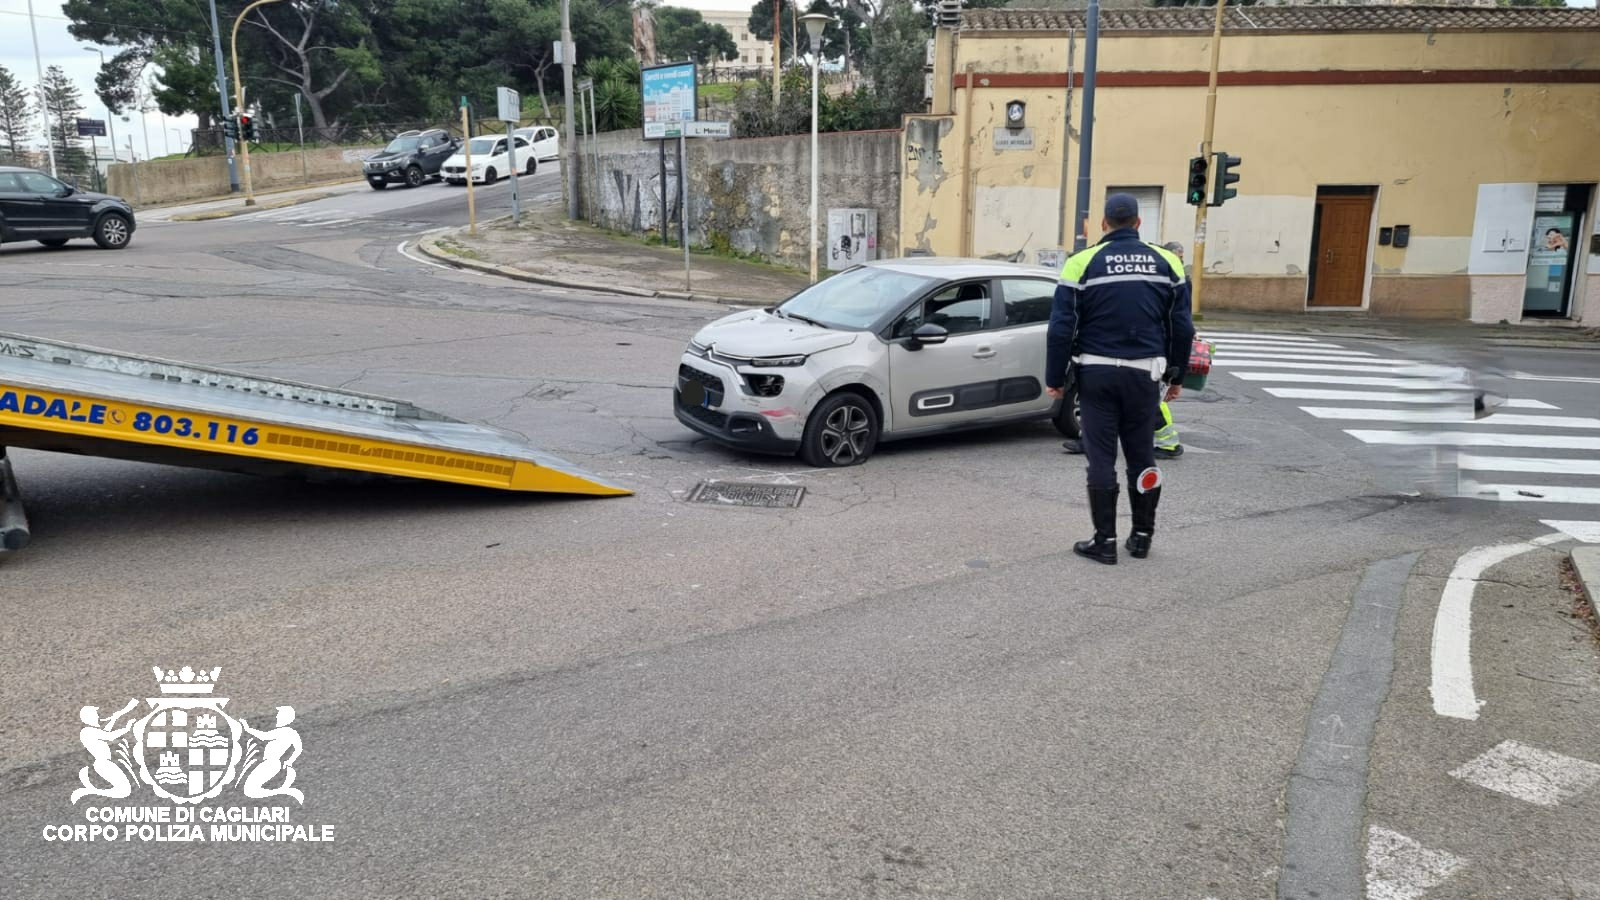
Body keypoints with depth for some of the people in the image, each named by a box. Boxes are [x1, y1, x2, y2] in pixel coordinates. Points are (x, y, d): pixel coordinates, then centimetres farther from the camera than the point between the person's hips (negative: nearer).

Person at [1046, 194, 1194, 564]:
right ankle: (1142, 536, 20)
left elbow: (1061, 328, -6)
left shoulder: (1083, 263, -5)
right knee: (1142, 455, 13)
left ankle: (1105, 541, 7)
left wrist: (1055, 378, 3)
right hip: (1144, 373, 2)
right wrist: (1176, 376, 17)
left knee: (1101, 457, 3)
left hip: (1097, 373, -2)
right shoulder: (1166, 262, 4)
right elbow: (1182, 327, 7)